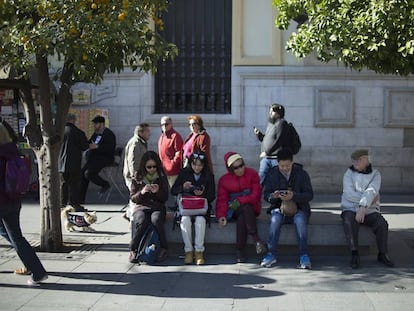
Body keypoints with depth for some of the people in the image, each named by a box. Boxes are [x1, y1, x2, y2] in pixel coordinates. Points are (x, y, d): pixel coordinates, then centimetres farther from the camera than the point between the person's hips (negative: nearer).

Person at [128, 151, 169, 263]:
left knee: (156, 220, -35)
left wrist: (157, 192, -14)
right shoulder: (137, 177, 6)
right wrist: (142, 192, -14)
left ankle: (163, 249, -23)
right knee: (141, 221, -34)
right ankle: (133, 249, -21)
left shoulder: (162, 177, 8)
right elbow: (132, 198, 6)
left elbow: (165, 198, 7)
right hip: (141, 207, 0)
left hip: (157, 207, 0)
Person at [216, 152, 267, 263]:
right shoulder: (224, 180, 6)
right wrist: (221, 215, -19)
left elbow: (256, 194, -8)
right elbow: (222, 200, -1)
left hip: (252, 208, -1)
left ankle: (241, 250, -35)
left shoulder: (252, 174, 1)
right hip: (234, 210, 1)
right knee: (244, 210, -36)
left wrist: (240, 201, -22)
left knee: (242, 216, -36)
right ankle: (256, 239, -40)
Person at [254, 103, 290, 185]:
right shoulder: (270, 123, 18)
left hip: (276, 158, -8)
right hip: (265, 158, 8)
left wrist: (267, 152, -14)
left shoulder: (281, 123, -7)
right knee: (260, 179, 5)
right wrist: (258, 134, 4)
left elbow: (279, 140, -15)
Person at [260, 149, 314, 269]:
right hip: (279, 207, 1)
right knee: (275, 219, -32)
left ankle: (304, 256, -31)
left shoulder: (301, 173, 1)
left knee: (300, 220, -34)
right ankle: (271, 254, -27)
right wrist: (273, 196, -20)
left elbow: (309, 195, -5)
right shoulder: (272, 174, 5)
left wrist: (294, 196, -23)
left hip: (298, 208, -1)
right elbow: (266, 195, 4)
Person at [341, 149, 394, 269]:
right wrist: (370, 200, -13)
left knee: (382, 223, -25)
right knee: (349, 223, -32)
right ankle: (354, 254, -25)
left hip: (370, 211, 1)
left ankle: (383, 254, -8)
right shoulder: (349, 173, 3)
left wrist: (363, 207, -32)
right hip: (351, 209, -1)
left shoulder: (375, 174, 1)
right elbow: (349, 194, -11)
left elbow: (371, 192, -17)